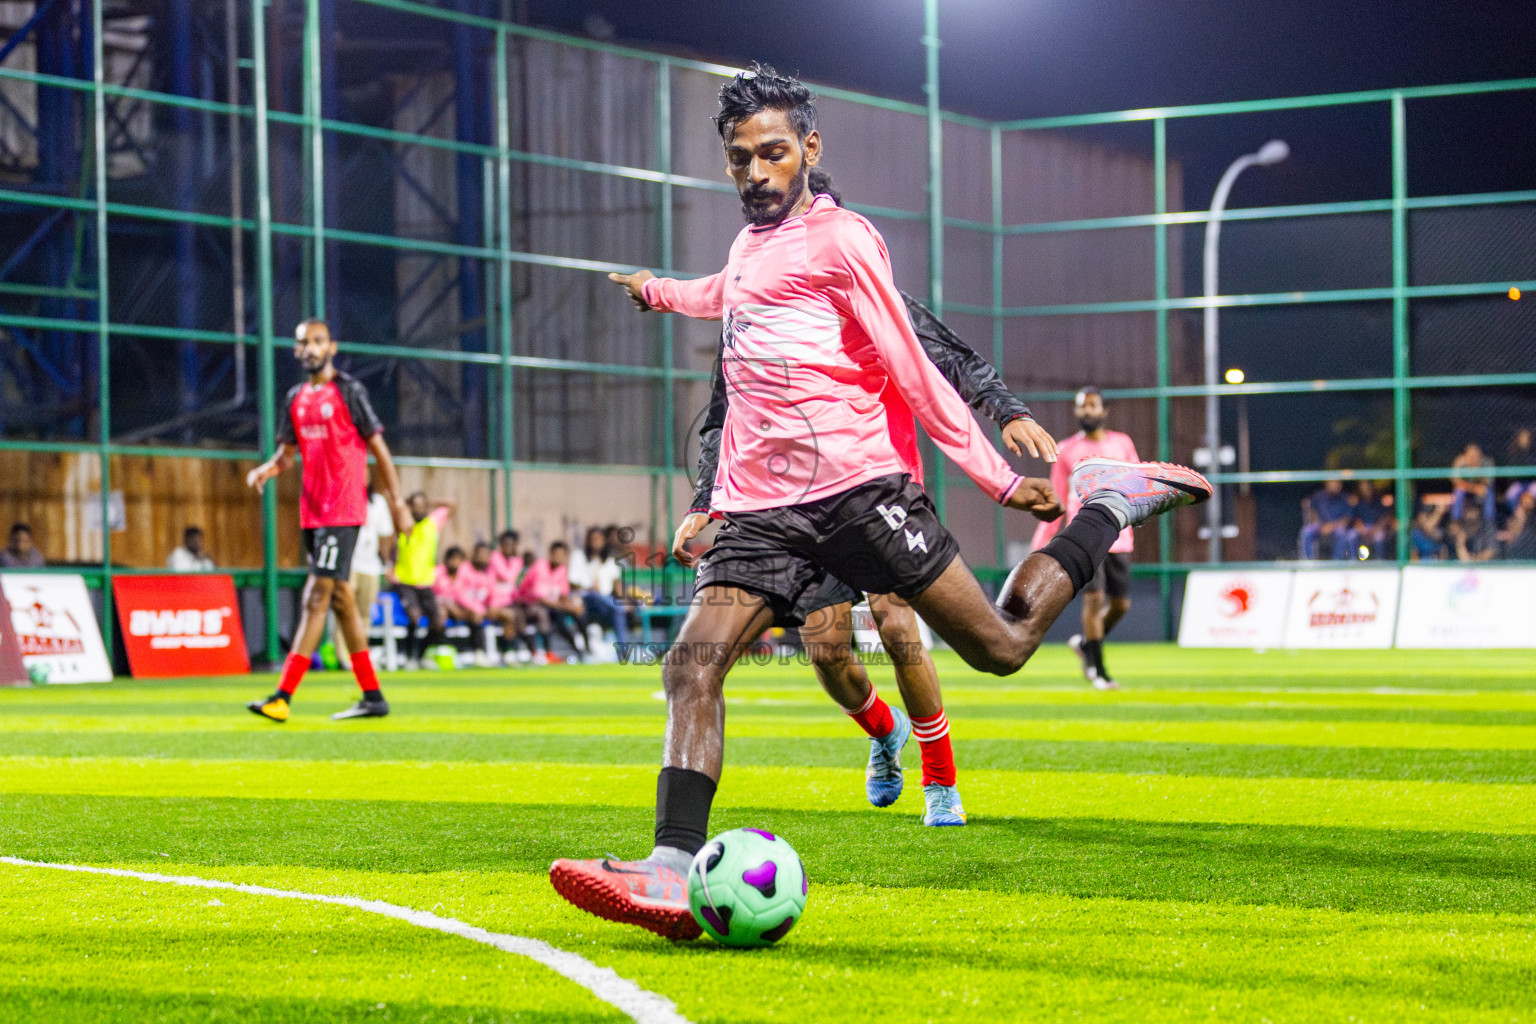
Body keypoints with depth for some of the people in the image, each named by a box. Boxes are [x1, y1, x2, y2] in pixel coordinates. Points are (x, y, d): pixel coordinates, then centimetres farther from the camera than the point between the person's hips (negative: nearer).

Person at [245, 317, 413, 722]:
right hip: (312, 510, 8)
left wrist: (397, 502, -6)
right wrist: (266, 470, -5)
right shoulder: (297, 397, 14)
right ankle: (373, 696, 17)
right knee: (340, 598, 10)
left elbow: (377, 446, -4)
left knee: (316, 598, -12)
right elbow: (288, 452, 18)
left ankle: (283, 696, -18)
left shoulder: (349, 390, -5)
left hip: (344, 509, -8)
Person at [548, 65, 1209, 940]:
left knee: (1003, 646, -4)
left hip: (858, 483, -6)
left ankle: (1110, 505, 19)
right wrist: (658, 291, 66)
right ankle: (675, 874, -26)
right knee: (695, 662, -16)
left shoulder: (840, 238, -1)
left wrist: (995, 476, -7)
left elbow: (910, 367, -4)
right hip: (761, 503, 6)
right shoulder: (751, 245, 22)